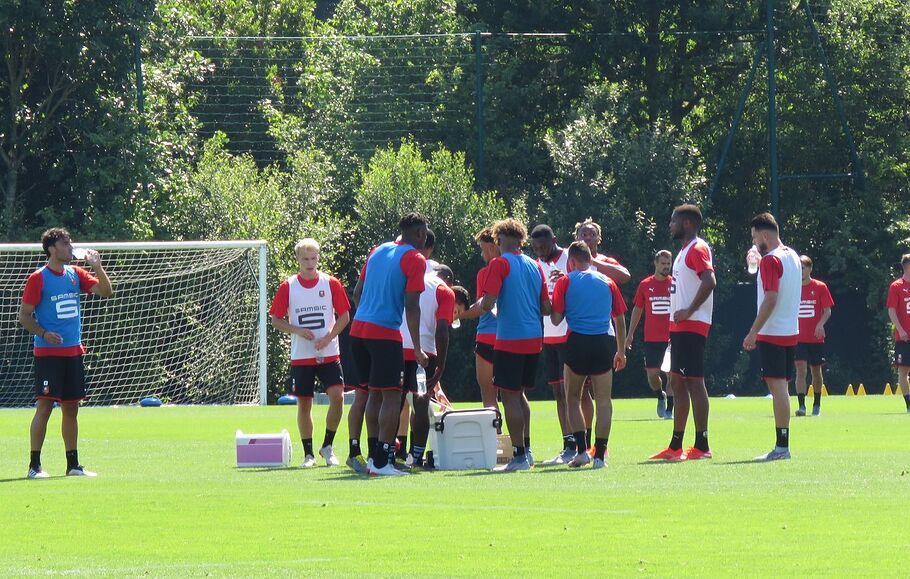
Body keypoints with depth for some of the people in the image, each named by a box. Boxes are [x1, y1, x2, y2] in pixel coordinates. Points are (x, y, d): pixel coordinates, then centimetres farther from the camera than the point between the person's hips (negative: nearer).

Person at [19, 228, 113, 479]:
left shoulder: (75, 274, 10)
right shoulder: (38, 278, -6)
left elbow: (106, 291, 8)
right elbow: (24, 316, -5)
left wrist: (97, 266, -6)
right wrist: (44, 334, -20)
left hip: (73, 352, 6)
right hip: (47, 353, -6)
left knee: (71, 408, 9)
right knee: (45, 406, -10)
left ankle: (73, 465, 15)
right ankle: (34, 465, -6)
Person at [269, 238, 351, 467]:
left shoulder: (331, 284, 1)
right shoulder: (287, 287, 1)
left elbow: (344, 316, 4)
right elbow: (276, 319, 4)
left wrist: (329, 337, -10)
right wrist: (297, 330, -12)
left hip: (328, 354, 0)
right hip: (300, 356, 0)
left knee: (337, 396, -14)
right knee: (304, 403, 3)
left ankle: (328, 446, 3)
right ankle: (308, 453, 14)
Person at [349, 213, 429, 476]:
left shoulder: (378, 251, 16)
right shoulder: (415, 259, -6)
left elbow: (357, 293, 18)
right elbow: (411, 306, -12)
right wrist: (417, 350, -9)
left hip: (359, 329, 7)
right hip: (385, 334, -7)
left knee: (374, 393, 16)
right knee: (391, 396, -5)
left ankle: (374, 456, 18)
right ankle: (382, 462, -10)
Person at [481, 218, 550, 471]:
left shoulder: (500, 264, -8)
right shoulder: (535, 266, 10)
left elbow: (487, 304, -16)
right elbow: (547, 308, 11)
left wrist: (480, 304, 7)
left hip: (510, 341, -7)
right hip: (534, 339, 7)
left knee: (510, 396, -2)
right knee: (519, 394, 19)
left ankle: (520, 455, -5)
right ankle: (526, 449, 21)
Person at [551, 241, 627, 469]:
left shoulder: (565, 282, 2)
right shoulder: (607, 282, 10)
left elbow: (556, 319, -2)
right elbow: (620, 319, 12)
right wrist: (621, 351, 20)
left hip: (578, 341, -2)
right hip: (604, 342, 2)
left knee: (573, 398, 12)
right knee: (603, 400, 3)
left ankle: (581, 450, -1)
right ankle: (600, 454, -4)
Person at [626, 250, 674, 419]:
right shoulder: (645, 285, 5)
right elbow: (637, 309, 13)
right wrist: (630, 334, 10)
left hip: (672, 338, -1)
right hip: (651, 339, 1)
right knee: (652, 373, 0)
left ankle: (669, 410, 4)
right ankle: (661, 397, 29)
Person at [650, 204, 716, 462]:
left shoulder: (698, 249, -11)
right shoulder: (684, 251, 20)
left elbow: (709, 282, -24)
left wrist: (689, 311, -23)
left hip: (692, 325, -11)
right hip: (680, 326, 11)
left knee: (694, 382, -10)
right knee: (677, 383, 11)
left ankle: (702, 446, -10)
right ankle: (675, 447, 15)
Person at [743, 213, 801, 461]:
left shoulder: (770, 260, -14)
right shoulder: (793, 257, 13)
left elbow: (771, 299, -21)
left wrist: (754, 332, -19)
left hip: (772, 334, -9)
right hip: (791, 332, 9)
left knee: (777, 386, -10)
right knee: (782, 387, 11)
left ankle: (781, 447, -12)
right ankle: (783, 445, 12)